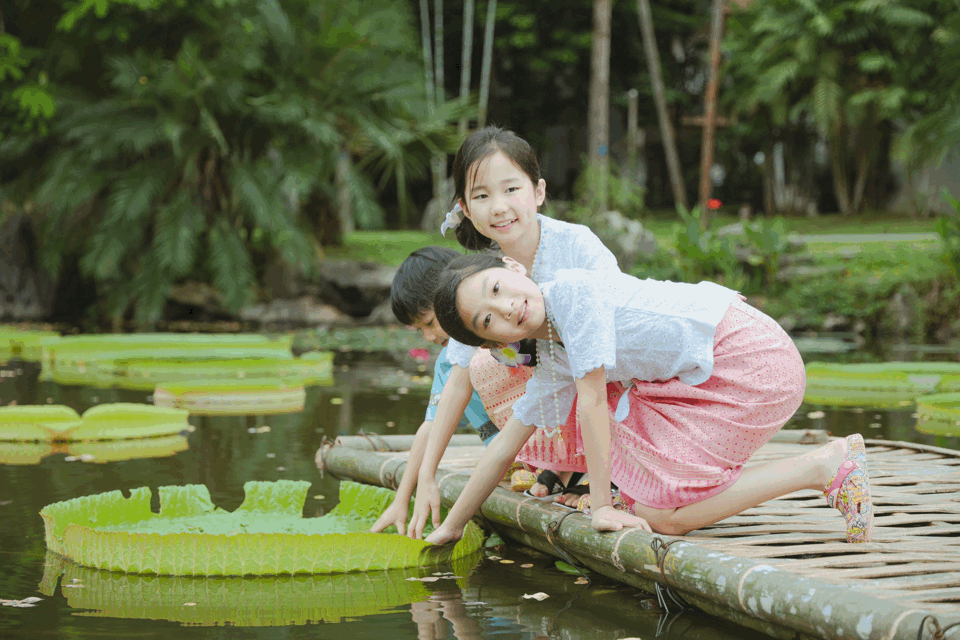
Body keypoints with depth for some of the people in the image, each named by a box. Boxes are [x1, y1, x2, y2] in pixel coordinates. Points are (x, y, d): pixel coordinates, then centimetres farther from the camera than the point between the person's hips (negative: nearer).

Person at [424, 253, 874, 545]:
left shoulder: (571, 289, -15)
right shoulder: (553, 364, 10)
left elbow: (593, 402, -16)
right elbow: (505, 444, 18)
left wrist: (601, 506, -13)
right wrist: (449, 528, 20)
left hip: (753, 357, -10)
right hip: (707, 374, 10)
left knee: (660, 516, -12)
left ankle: (825, 467, -10)